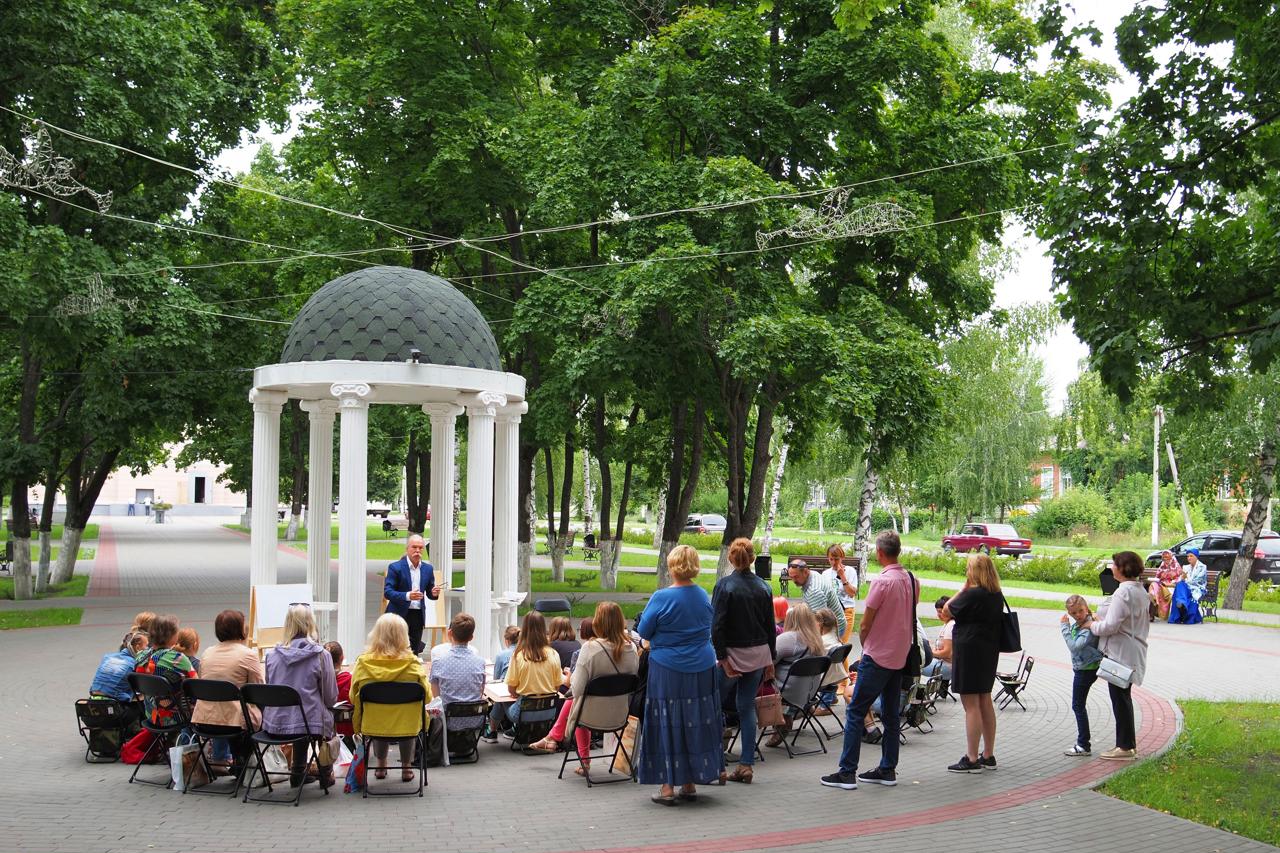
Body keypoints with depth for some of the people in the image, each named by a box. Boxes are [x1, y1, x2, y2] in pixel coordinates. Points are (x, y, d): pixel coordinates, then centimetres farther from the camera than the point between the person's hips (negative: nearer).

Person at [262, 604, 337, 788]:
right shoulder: (321, 655, -11)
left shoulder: (272, 655, -1)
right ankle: (325, 774, 35)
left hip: (275, 725, 3)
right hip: (310, 724, -3)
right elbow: (331, 698, -5)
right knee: (329, 715, 29)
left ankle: (298, 773, 39)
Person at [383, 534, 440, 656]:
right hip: (399, 614, -4)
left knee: (414, 651, 5)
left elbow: (429, 594, 15)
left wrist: (434, 593, -10)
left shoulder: (428, 569, 9)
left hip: (418, 616, 4)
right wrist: (407, 596, -25)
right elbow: (387, 592, -11)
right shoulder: (395, 567, -5)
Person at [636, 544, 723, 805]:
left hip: (668, 671, -5)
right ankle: (690, 783, 18)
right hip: (702, 669, 5)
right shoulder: (704, 596, 2)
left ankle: (668, 787, 4)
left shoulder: (661, 598, -15)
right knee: (697, 723, 11)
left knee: (667, 725, 3)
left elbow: (643, 631, -6)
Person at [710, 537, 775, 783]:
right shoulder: (764, 587, 4)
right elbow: (771, 626, 8)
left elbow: (717, 625, -14)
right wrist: (770, 659, 15)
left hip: (733, 654, -5)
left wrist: (722, 658, -12)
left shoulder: (724, 585, -10)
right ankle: (746, 765, 8)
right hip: (758, 654, 5)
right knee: (747, 707, 9)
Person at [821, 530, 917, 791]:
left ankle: (847, 772, -4)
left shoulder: (883, 582, -17)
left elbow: (865, 625, -13)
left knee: (855, 713, -3)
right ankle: (888, 769, 17)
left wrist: (865, 647, 7)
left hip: (877, 657, -8)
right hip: (900, 657, 8)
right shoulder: (911, 580, 5)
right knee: (890, 714, 14)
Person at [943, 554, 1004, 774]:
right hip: (989, 651, 9)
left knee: (971, 705, -5)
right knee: (985, 702, 15)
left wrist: (964, 588, -5)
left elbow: (947, 610, -8)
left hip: (969, 651, -9)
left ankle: (972, 759, -4)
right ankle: (988, 756, 21)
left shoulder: (972, 595, -18)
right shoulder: (997, 596, 8)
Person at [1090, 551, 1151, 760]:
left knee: (1120, 698, -2)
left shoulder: (1123, 592, -19)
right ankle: (1128, 745, 22)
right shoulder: (1141, 591, 13)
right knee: (1124, 698, 16)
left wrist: (1092, 625, -4)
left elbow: (1111, 625, -23)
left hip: (1120, 653, -10)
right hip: (1133, 652, 10)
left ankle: (1125, 747, 3)